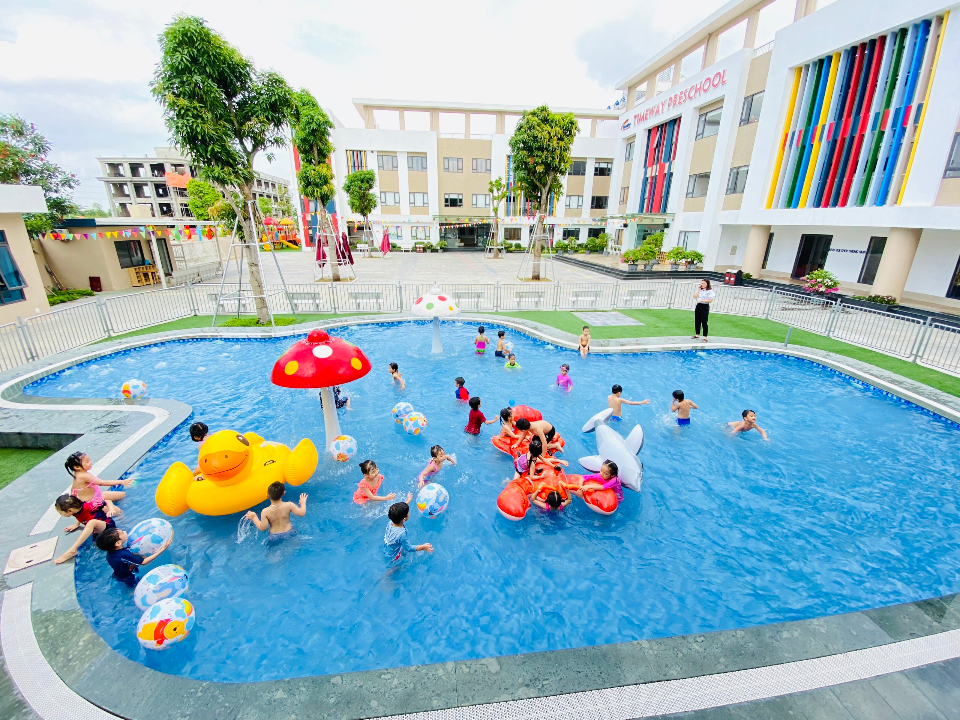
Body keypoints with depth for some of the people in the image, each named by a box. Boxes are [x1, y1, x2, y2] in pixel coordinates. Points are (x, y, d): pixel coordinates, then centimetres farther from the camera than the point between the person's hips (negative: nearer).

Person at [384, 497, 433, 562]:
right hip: (393, 558, -7)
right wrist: (423, 547, -17)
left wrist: (408, 501, 12)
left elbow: (399, 512, 3)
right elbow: (409, 548, -24)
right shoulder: (401, 534, -38)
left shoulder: (390, 523, -18)